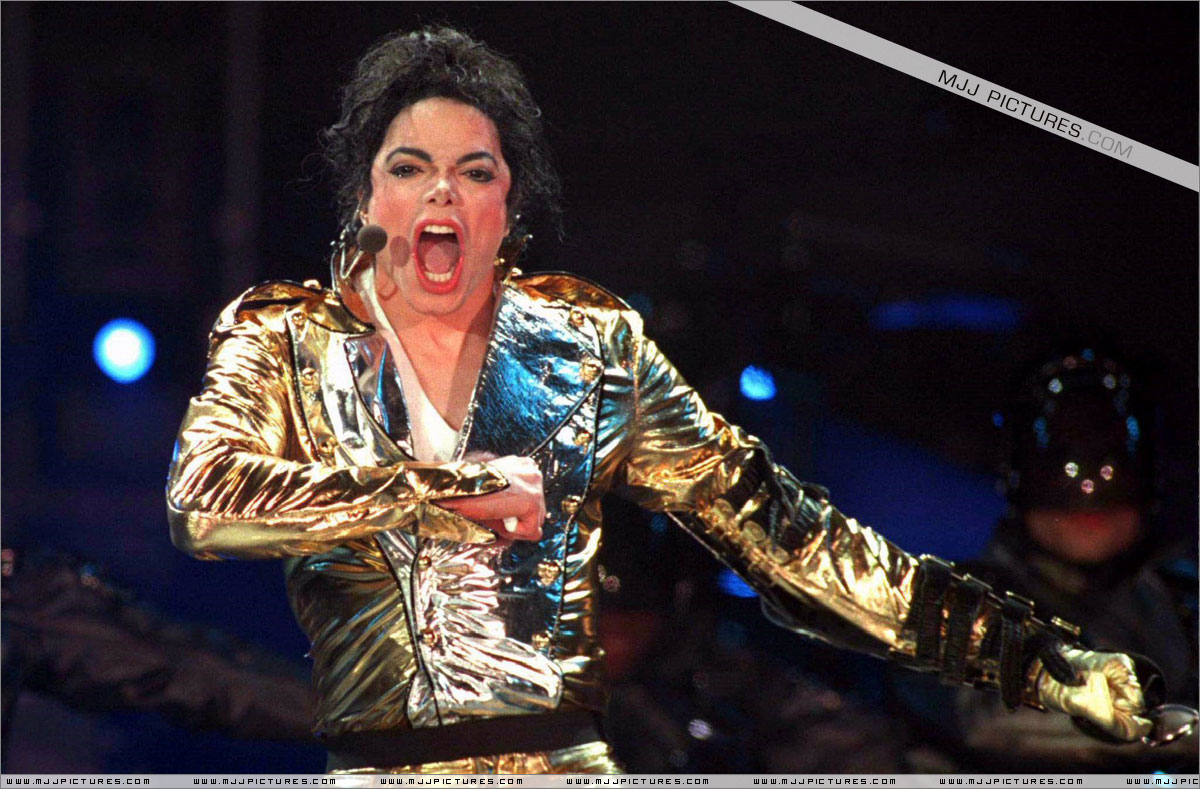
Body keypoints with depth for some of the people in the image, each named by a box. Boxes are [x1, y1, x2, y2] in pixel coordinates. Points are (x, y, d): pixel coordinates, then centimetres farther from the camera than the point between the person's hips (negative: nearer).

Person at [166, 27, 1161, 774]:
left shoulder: (588, 342, 10)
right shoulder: (286, 342, 7)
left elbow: (774, 524, 9)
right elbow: (205, 500, -12)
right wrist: (462, 488, -10)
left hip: (564, 758, 1)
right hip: (376, 765, -1)